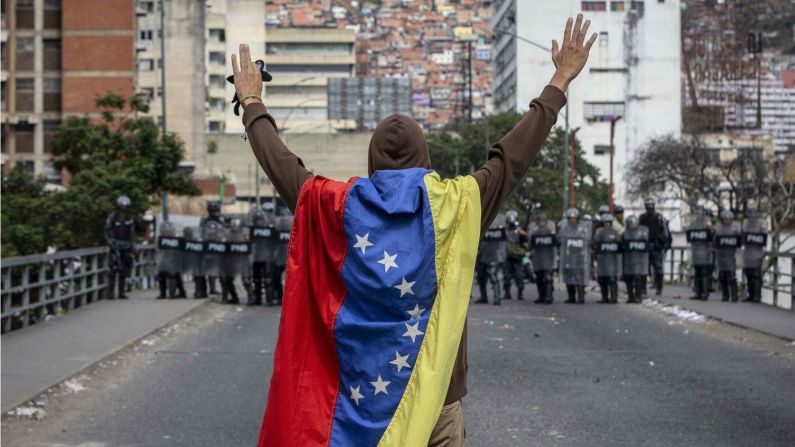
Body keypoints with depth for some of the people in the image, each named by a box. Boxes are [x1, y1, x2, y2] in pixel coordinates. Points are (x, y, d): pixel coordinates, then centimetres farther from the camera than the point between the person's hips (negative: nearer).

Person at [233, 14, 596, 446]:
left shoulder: (340, 207, -5)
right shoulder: (457, 204, -7)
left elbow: (281, 164, 8)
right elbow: (514, 154, 2)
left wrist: (252, 104, 24)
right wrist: (560, 84, 13)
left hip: (359, 393, 1)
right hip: (436, 394, -1)